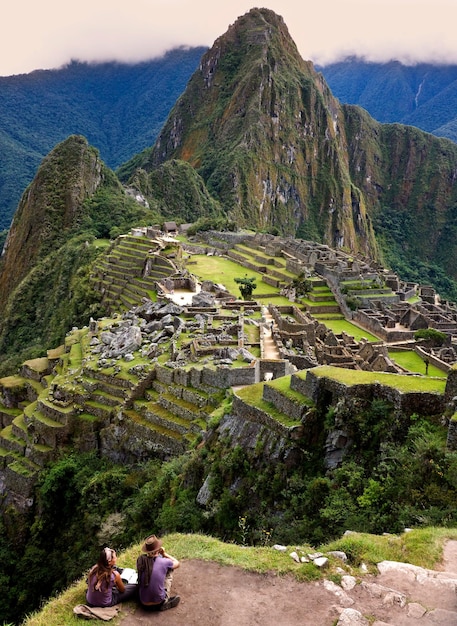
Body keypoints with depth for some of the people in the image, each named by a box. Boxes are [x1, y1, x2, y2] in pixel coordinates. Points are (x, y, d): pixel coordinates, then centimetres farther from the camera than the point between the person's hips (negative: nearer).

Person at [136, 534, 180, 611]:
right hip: (158, 603, -3)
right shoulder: (164, 562, -16)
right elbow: (177, 563, 6)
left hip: (143, 603, 3)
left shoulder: (140, 559, -9)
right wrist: (165, 554, 12)